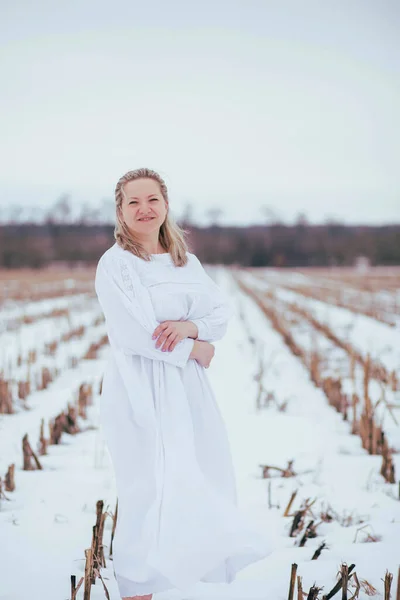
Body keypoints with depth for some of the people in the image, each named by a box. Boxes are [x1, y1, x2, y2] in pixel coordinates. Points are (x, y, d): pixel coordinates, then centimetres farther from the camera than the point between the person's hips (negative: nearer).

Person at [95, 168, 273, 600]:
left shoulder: (186, 262, 13)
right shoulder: (114, 262, -7)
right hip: (140, 393, -6)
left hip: (187, 390, 6)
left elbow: (222, 312, 5)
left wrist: (189, 326, -16)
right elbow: (132, 332, -15)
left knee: (198, 486, 8)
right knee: (147, 489, -5)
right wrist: (192, 349, -9)